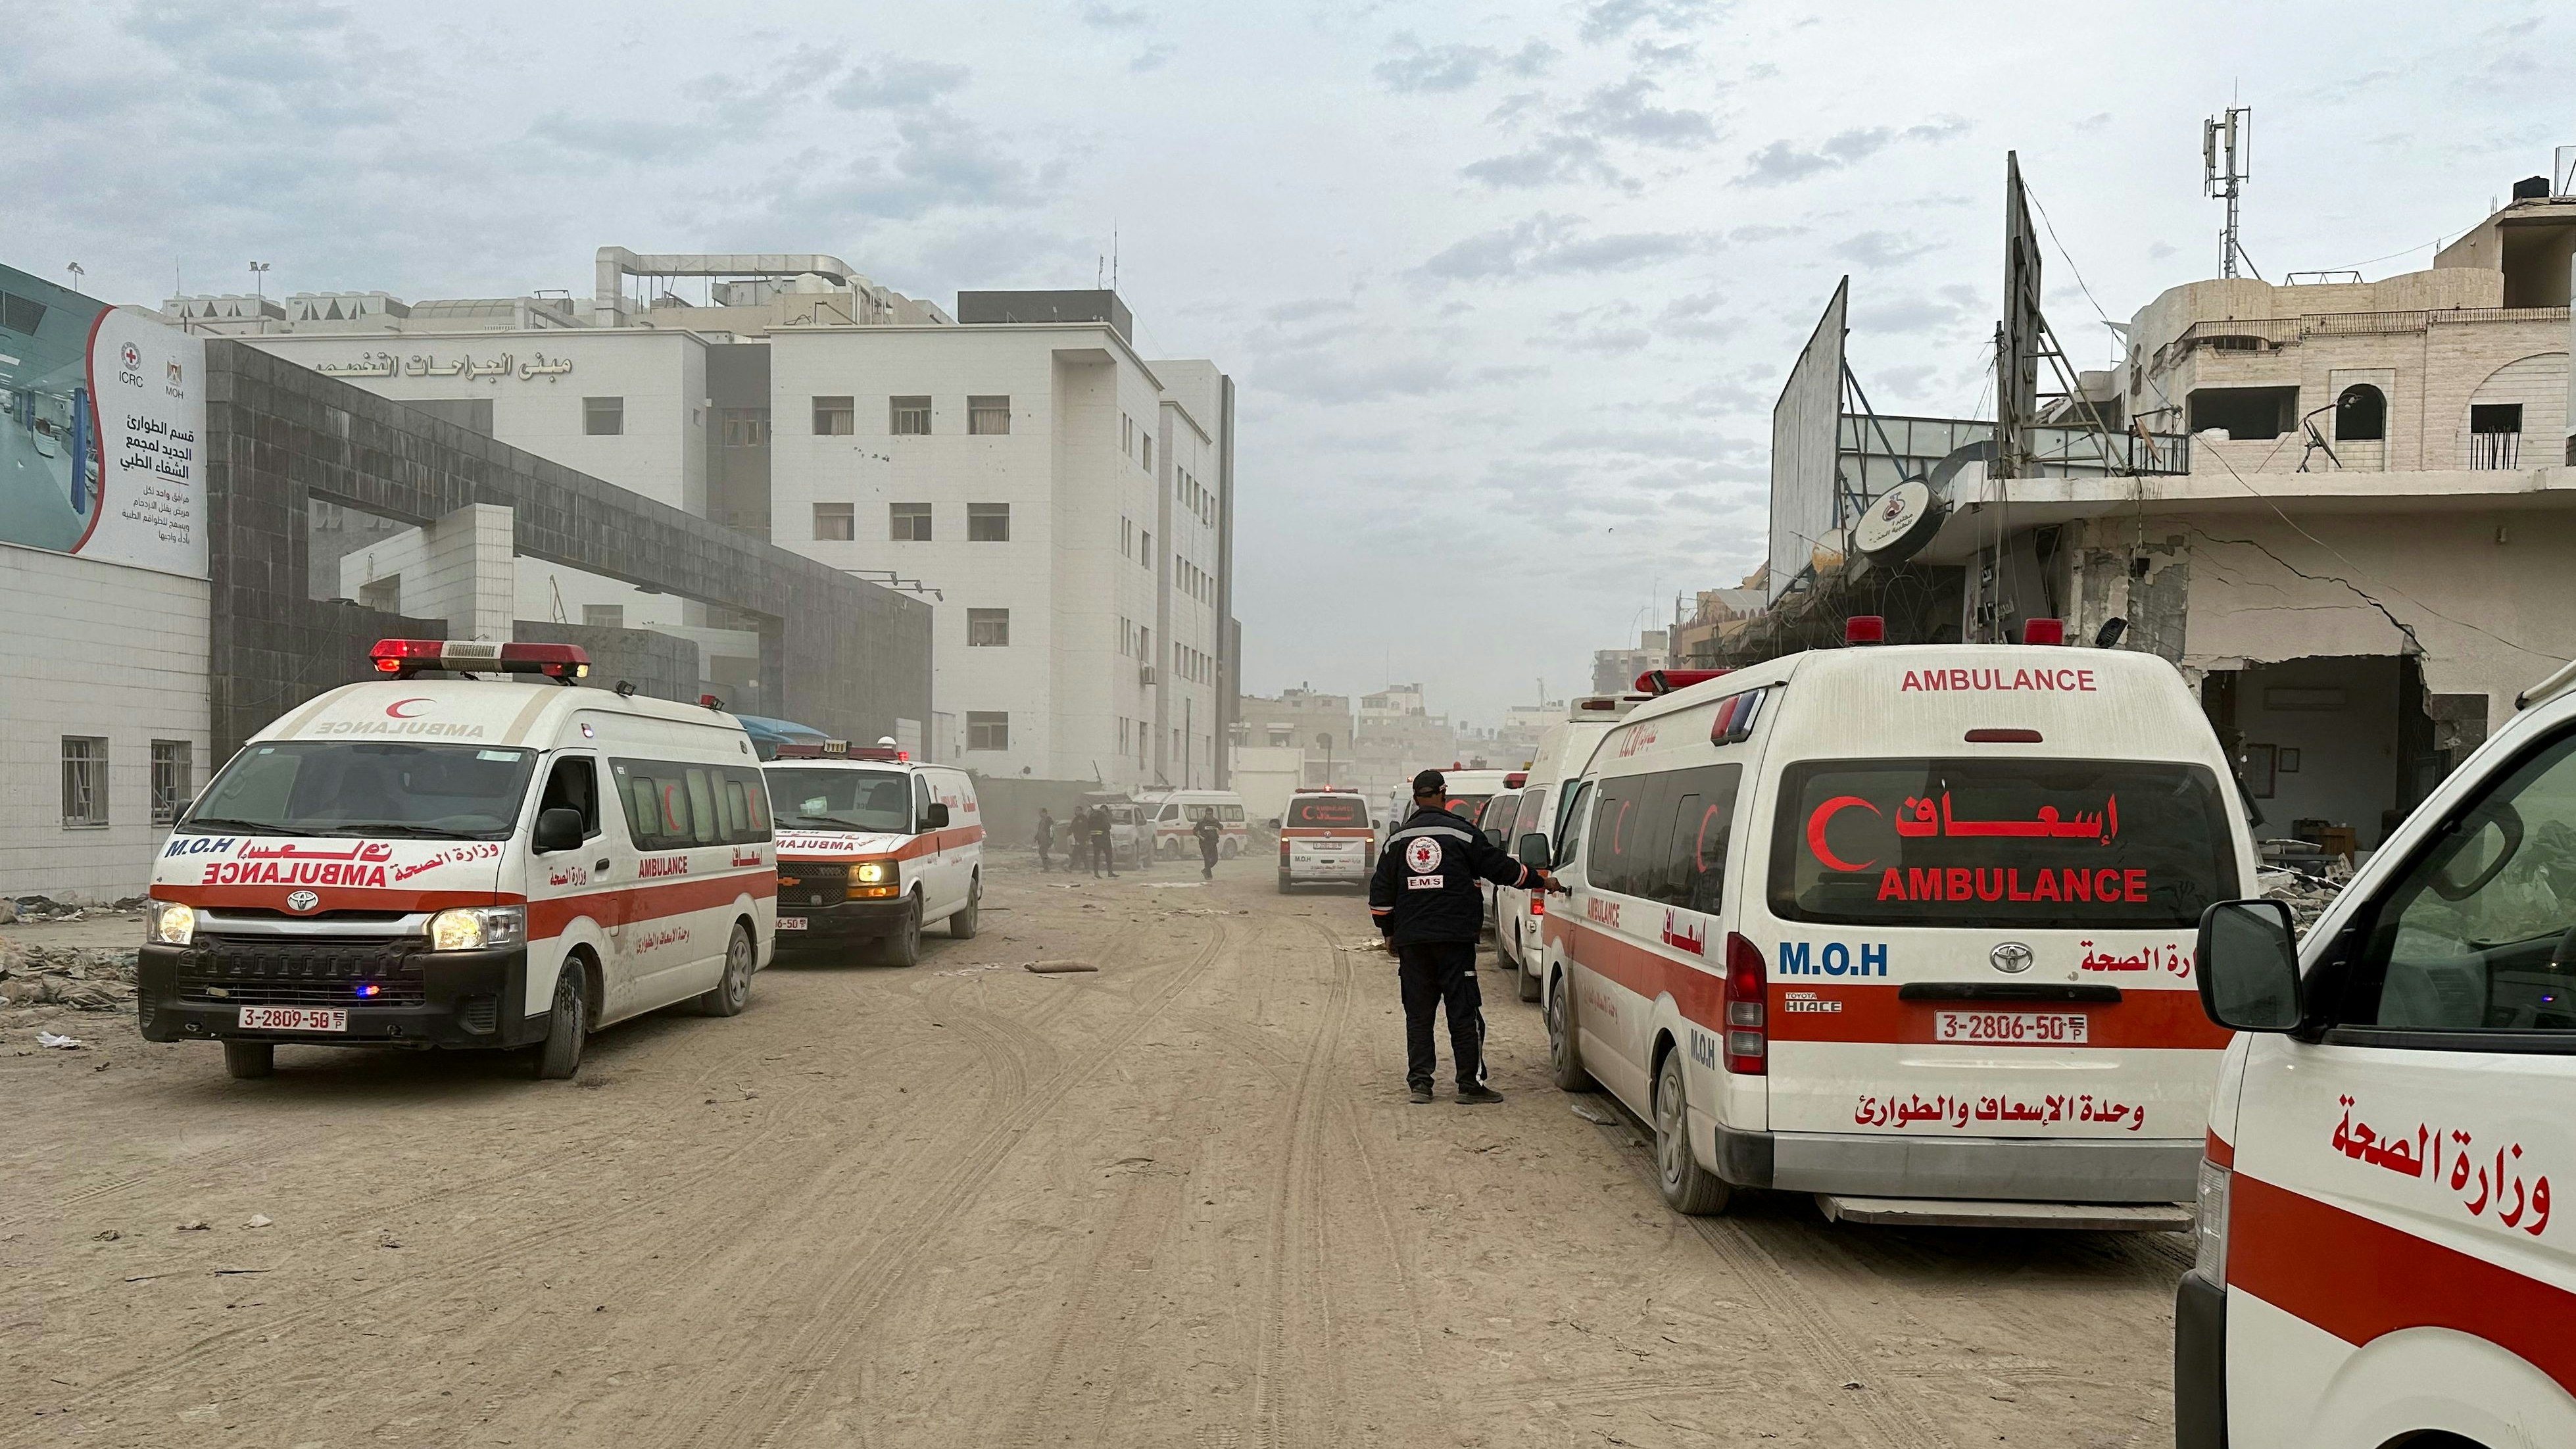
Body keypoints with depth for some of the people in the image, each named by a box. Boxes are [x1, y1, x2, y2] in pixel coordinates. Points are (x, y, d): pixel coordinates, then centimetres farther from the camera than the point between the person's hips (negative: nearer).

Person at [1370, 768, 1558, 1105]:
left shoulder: (1397, 839, 9)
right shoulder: (1461, 832, -2)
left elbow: (1381, 892, 11)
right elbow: (1501, 868, 3)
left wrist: (1389, 932, 21)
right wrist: (1542, 880, 15)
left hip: (1410, 938, 3)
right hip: (1455, 937, -3)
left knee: (1418, 1012, 9)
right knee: (1463, 1011, 1)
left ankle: (1419, 1082, 7)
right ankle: (1470, 1083, 1)